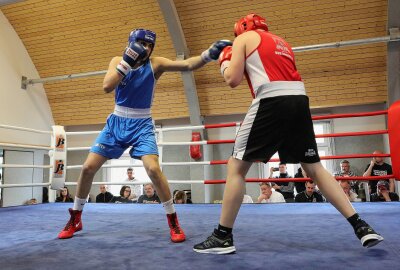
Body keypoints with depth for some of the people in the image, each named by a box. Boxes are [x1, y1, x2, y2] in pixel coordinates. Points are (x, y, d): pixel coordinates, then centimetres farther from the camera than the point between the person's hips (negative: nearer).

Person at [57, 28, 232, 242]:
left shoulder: (155, 64, -7)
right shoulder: (117, 61, 0)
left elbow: (188, 65, -23)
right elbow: (107, 87, -18)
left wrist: (209, 53, -40)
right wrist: (127, 60, -24)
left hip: (142, 125, -3)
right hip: (116, 123, 3)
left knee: (154, 169, -23)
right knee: (88, 168, 2)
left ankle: (173, 222, -5)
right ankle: (75, 219, 24)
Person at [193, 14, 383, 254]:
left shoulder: (244, 38, 14)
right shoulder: (282, 43, 31)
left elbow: (233, 80, 5)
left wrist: (224, 60, 24)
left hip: (273, 102, -6)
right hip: (299, 101, 7)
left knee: (236, 167, 1)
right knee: (314, 167, 15)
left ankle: (223, 237, 3)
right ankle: (361, 226, 15)